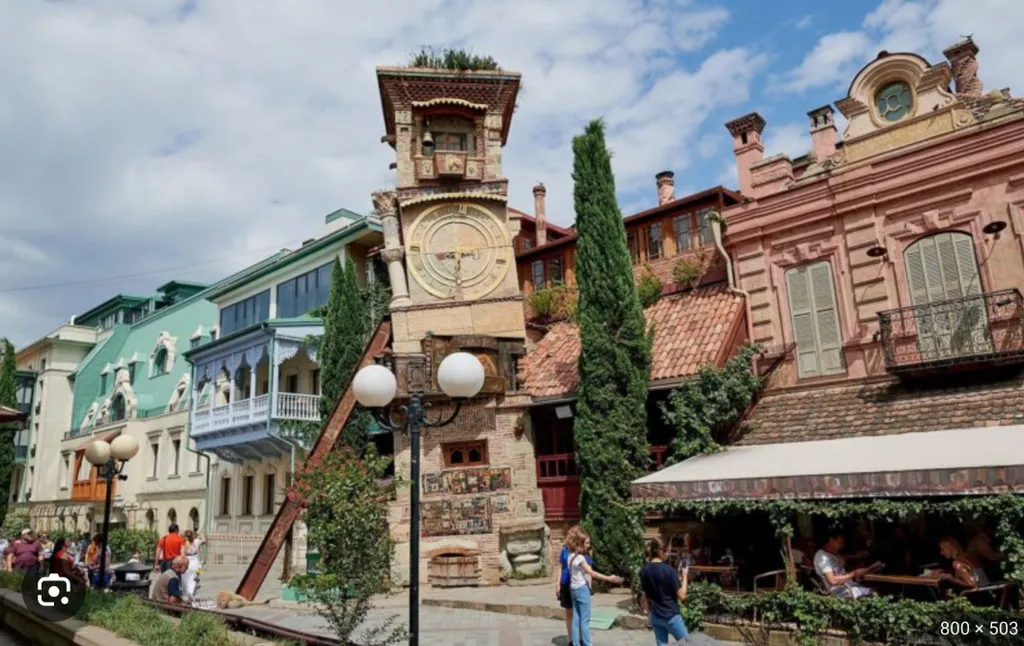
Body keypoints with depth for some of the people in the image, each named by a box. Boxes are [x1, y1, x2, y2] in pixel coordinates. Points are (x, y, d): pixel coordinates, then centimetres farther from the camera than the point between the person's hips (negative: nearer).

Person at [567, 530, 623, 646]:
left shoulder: (571, 556, 8)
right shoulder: (580, 557, -18)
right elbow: (591, 572, -22)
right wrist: (609, 578, -23)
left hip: (574, 588, 8)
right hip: (582, 589, -8)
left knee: (576, 619, 10)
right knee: (585, 619, -2)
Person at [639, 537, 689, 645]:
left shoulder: (644, 571, 0)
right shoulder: (668, 570, -19)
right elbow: (681, 596, -14)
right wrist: (684, 576, -3)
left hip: (654, 616, 6)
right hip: (670, 615, -6)